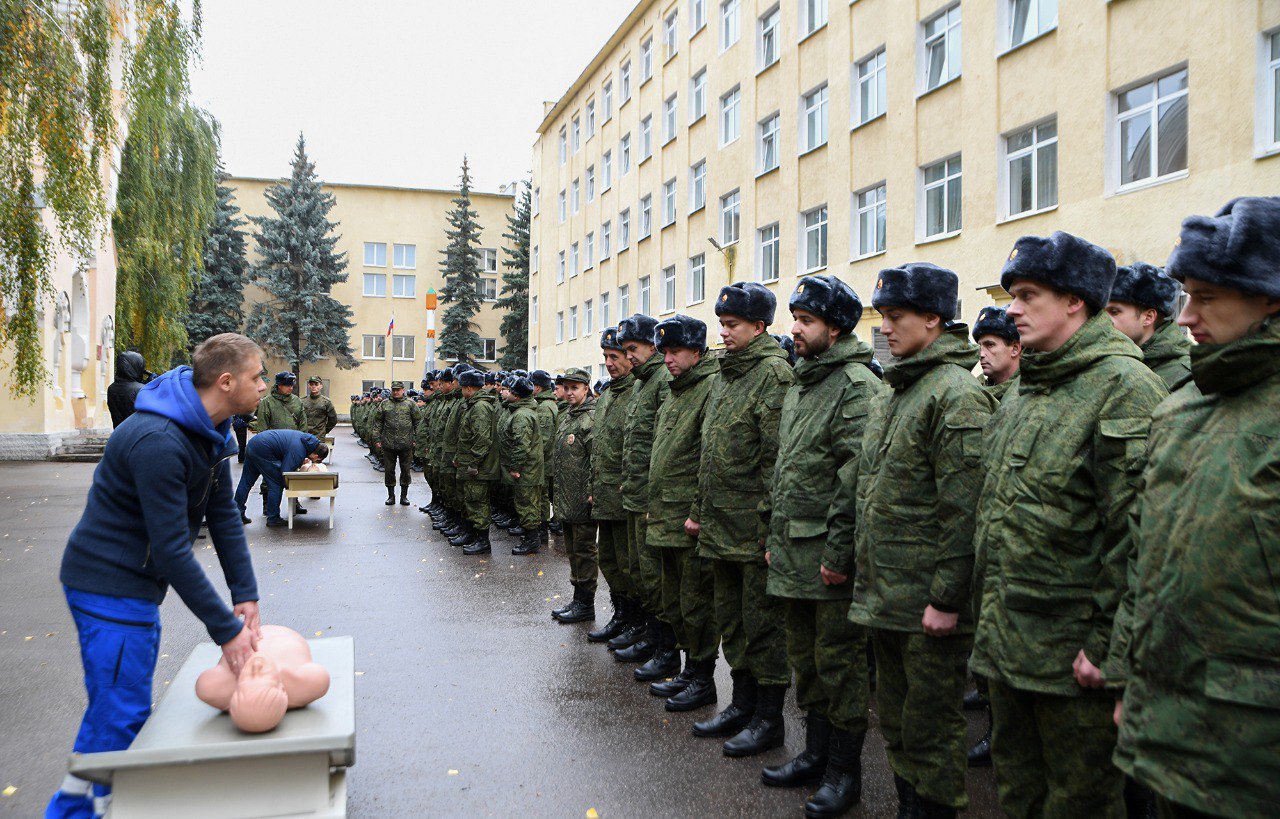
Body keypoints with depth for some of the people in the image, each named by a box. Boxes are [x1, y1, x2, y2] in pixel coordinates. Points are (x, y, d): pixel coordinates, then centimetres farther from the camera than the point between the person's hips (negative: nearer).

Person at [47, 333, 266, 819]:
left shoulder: (211, 430, 1)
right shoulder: (159, 442, -30)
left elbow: (224, 516, 3)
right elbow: (172, 550, -30)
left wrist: (246, 595, -4)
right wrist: (226, 629, -26)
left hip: (135, 581, 10)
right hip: (109, 583, -10)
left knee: (113, 704, 21)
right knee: (124, 712, -2)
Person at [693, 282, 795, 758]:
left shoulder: (774, 372, -12)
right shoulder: (725, 374, 16)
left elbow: (778, 456, -18)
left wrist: (771, 523, -20)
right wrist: (701, 510, 18)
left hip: (755, 528, -9)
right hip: (720, 525, 9)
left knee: (763, 622, 2)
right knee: (732, 620, 18)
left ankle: (769, 718, 15)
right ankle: (742, 705, 32)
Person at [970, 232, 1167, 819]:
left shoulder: (1122, 385, -14)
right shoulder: (1023, 392, 13)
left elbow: (1134, 531, -19)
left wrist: (1108, 642, -19)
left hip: (1072, 650, -8)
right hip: (1006, 638, 8)